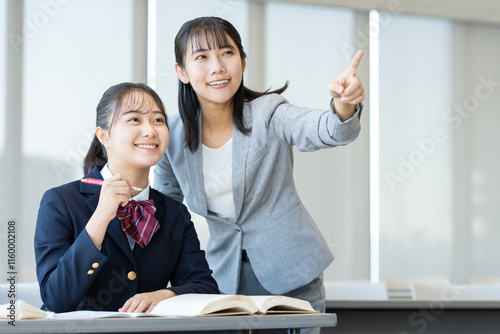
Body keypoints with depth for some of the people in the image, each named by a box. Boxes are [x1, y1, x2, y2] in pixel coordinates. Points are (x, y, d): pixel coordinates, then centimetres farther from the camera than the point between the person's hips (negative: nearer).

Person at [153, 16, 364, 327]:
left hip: (291, 274, -2)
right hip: (226, 276, 3)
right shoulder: (174, 137, -4)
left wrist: (344, 106, -56)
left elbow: (324, 131, -34)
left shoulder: (269, 113, -14)